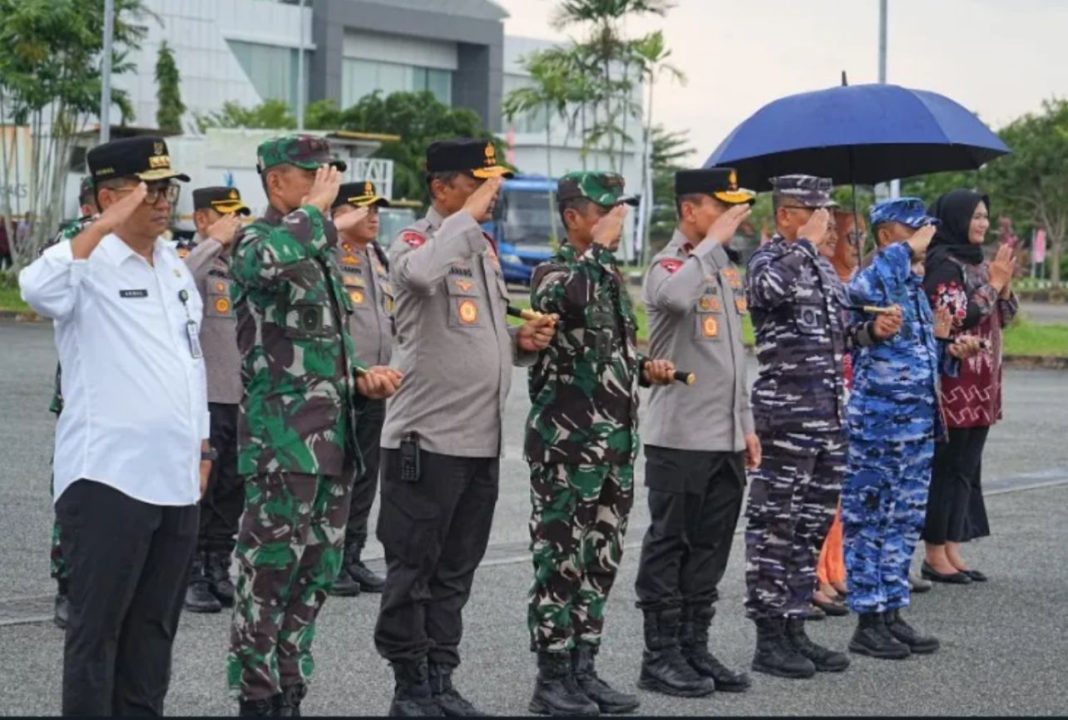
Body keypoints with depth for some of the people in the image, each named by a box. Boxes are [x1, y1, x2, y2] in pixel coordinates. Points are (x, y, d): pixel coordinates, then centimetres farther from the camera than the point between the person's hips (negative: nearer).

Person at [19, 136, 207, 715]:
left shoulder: (175, 267, 15)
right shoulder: (91, 263, -8)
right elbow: (38, 289, -31)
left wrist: (200, 449, 22)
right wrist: (104, 227, -33)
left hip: (175, 480, 8)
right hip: (108, 477, -8)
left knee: (155, 624, 13)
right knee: (96, 625, -2)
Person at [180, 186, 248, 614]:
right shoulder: (193, 261, -7)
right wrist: (216, 242, -24)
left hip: (241, 397, 7)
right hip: (201, 397, -7)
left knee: (231, 493, 12)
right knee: (197, 491, -1)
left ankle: (218, 570, 22)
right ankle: (190, 576, 7)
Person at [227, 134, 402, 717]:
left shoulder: (320, 250, 19)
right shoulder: (255, 240, -8)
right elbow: (274, 259, -36)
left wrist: (361, 379, 9)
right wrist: (316, 206, -20)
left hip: (333, 439, 9)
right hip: (282, 443, -9)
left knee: (316, 574, 12)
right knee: (270, 573, -4)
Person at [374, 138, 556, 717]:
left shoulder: (485, 248, 16)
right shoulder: (415, 241, -8)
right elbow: (423, 274, -35)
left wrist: (522, 342, 4)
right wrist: (472, 210, -25)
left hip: (482, 438, 8)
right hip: (426, 436, -8)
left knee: (456, 571, 13)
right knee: (413, 568, 1)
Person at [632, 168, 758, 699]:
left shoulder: (727, 268, 16)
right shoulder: (669, 265, -9)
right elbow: (676, 296, -36)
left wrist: (746, 423, 18)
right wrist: (713, 241, -24)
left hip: (726, 439, 8)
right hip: (680, 438, -8)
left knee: (709, 551, 11)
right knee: (669, 549, -1)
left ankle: (694, 649, 19)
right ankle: (661, 657, 5)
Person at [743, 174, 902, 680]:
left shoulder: (822, 267, 17)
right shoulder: (768, 260, -8)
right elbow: (773, 289, -34)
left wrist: (872, 331, 9)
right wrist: (807, 240, -21)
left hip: (829, 414, 9)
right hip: (787, 413, -9)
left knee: (812, 525, 12)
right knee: (774, 525, -3)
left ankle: (794, 629, 20)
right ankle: (769, 641, 3)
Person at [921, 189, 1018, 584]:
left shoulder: (976, 262, 15)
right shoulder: (943, 263, -10)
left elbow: (1003, 317, 18)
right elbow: (957, 318, -19)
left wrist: (1005, 283, 2)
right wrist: (993, 283, -12)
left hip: (979, 387, 9)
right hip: (953, 385, -9)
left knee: (967, 468, 10)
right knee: (949, 467, -5)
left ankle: (952, 550, 15)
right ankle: (935, 554, 1)